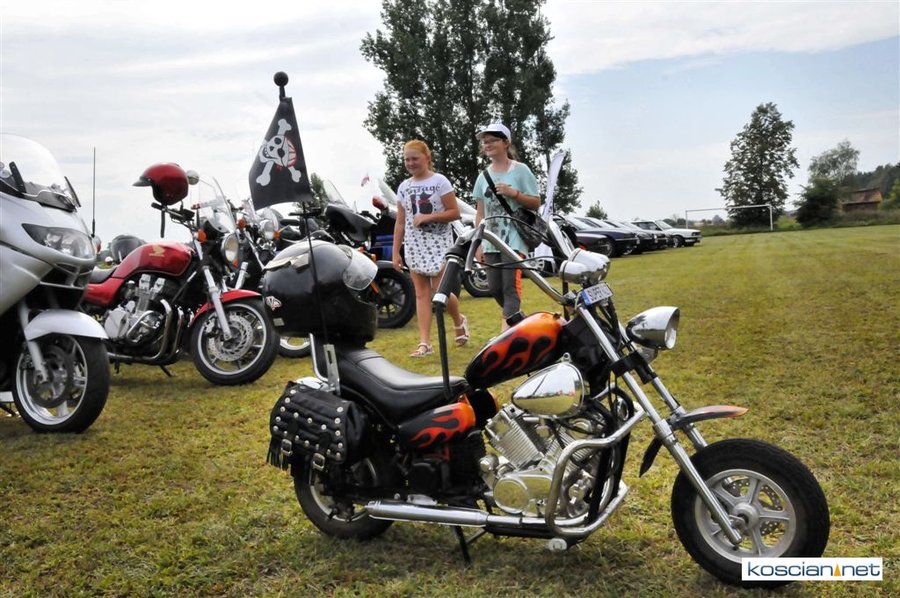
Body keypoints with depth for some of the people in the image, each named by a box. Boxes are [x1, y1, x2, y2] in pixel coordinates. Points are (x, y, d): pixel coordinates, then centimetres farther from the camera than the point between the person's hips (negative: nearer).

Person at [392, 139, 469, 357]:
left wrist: (428, 217, -18)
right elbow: (400, 223, 11)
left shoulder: (440, 181, -3)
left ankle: (459, 322, 24)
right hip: (414, 246, 4)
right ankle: (424, 343, 0)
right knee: (421, 294, 1)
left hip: (438, 243, -4)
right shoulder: (404, 187, 10)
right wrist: (395, 252, 6)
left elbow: (454, 213, -7)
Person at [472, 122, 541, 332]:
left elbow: (536, 203, 0)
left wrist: (513, 193, -15)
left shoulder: (520, 170, 0)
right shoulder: (483, 176, 13)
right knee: (495, 288, 5)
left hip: (514, 240, -5)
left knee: (511, 287, -12)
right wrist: (478, 243, 8)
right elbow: (480, 213, 13)